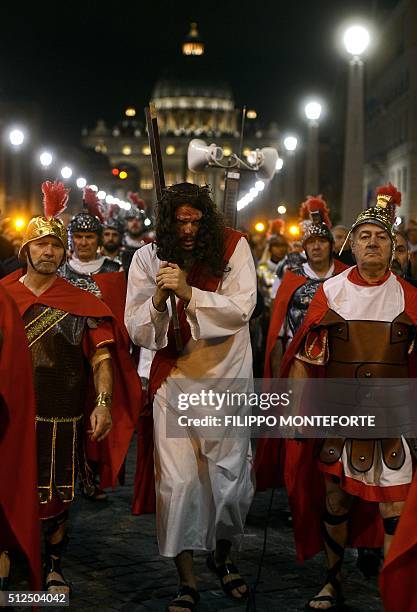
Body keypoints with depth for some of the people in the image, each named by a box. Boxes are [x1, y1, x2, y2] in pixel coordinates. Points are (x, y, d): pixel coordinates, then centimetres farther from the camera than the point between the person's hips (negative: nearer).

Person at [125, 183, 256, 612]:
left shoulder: (233, 247, -4)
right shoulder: (148, 258, -2)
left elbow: (242, 307, -14)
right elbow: (137, 330, -2)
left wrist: (188, 292, -26)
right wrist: (159, 298, -22)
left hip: (227, 379, 0)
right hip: (174, 378, 0)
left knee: (232, 479, 7)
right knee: (178, 482, -2)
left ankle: (222, 555, 36)